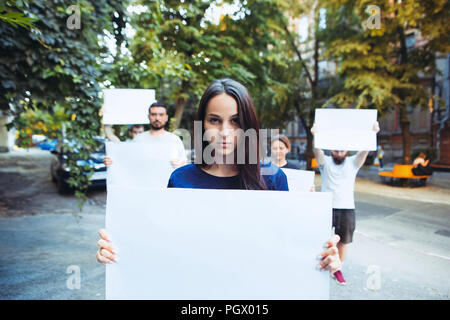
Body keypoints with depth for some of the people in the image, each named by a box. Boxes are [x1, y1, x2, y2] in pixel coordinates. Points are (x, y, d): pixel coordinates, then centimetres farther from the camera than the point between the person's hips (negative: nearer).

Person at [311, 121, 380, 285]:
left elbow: (365, 150, -10)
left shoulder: (353, 163, 6)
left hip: (347, 208, 2)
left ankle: (337, 269, 27)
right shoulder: (325, 162, 2)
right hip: (327, 208, -2)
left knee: (343, 241, 10)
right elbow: (317, 151, -17)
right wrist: (315, 135, -38)